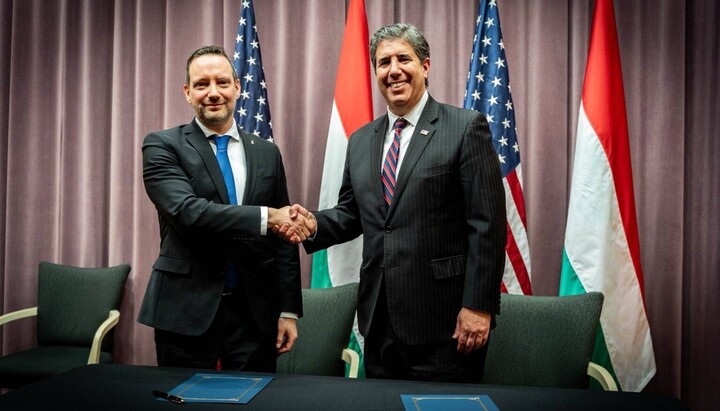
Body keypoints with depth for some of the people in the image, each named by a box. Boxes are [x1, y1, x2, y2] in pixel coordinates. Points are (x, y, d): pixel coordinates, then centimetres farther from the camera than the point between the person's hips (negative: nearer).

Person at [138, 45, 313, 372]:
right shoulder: (163, 146, -2)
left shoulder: (267, 153, 8)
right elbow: (188, 212, -19)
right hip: (187, 312, -3)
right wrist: (267, 216, -24)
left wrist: (288, 310, 4)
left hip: (255, 313, 3)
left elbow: (283, 235, 9)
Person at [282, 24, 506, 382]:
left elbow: (486, 225, -10)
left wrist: (478, 307, -14)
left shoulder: (466, 128, -6)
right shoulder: (360, 140, 12)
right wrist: (314, 223, -5)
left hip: (443, 322, -5)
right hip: (380, 321, 6)